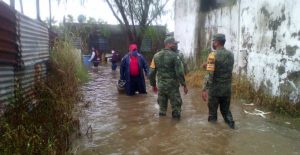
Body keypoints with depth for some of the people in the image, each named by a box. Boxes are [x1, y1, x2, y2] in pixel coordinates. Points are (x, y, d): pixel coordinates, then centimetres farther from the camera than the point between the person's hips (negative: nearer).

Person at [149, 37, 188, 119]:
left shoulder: (156, 56, 5)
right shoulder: (174, 55, -10)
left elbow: (152, 73, 7)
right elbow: (179, 72, -16)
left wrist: (153, 84, 17)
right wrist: (184, 85, -7)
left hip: (160, 86, 5)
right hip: (172, 86, -5)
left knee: (162, 107, 16)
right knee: (176, 107, 7)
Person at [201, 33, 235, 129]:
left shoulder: (213, 55, -14)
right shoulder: (231, 55, 5)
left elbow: (210, 75, -21)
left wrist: (204, 89, -18)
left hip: (214, 89, -5)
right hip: (227, 88, 5)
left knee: (212, 111, 9)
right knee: (226, 110, 20)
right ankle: (231, 126, 16)